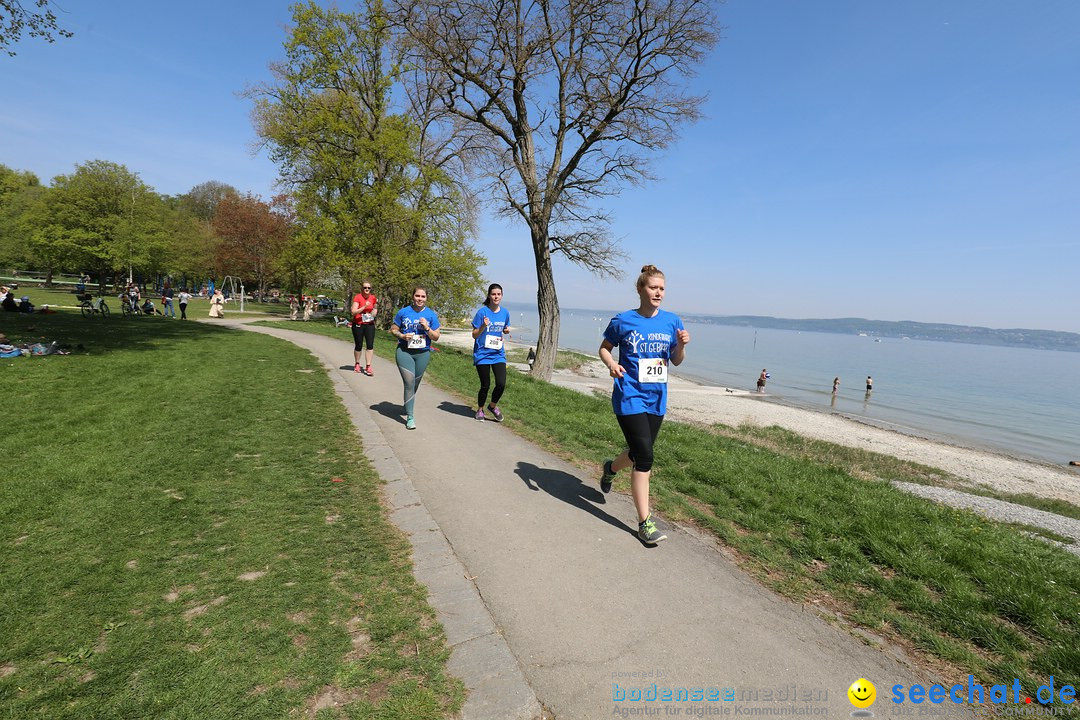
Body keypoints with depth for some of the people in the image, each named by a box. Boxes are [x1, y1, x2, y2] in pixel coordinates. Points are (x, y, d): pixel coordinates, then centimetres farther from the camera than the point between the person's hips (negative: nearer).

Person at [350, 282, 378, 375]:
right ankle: (357, 364, 29)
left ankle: (368, 366, -6)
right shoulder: (357, 297, -9)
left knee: (370, 345, -9)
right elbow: (353, 312, -17)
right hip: (358, 325, -3)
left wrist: (376, 305, -1)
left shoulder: (373, 298, 4)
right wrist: (364, 307, -26)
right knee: (358, 345, 8)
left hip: (369, 324, 3)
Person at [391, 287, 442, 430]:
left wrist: (427, 328, -17)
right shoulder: (403, 312, -2)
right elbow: (393, 330, 5)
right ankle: (410, 417, -4)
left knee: (414, 384, 17)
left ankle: (408, 407, 42)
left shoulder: (431, 315, -1)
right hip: (404, 352, -2)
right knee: (409, 383, -12)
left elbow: (436, 337, 1)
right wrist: (402, 335, -15)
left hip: (423, 354, 2)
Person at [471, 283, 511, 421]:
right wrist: (484, 326, -25)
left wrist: (507, 331, -4)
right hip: (482, 354, -3)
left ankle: (493, 406, 20)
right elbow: (474, 335, -7)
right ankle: (480, 410, 29)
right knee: (485, 385, 4)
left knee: (501, 384, -8)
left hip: (498, 354, 3)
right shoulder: (482, 312, -10)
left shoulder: (505, 313, 3)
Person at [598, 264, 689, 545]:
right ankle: (645, 523, 2)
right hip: (629, 396, -5)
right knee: (645, 457, -10)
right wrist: (611, 364, -13)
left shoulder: (671, 321, 4)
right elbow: (604, 348, 7)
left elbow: (676, 361, 10)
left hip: (656, 398, 5)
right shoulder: (623, 321, -5)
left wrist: (682, 345, -10)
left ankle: (611, 467, 52)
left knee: (639, 452, 18)